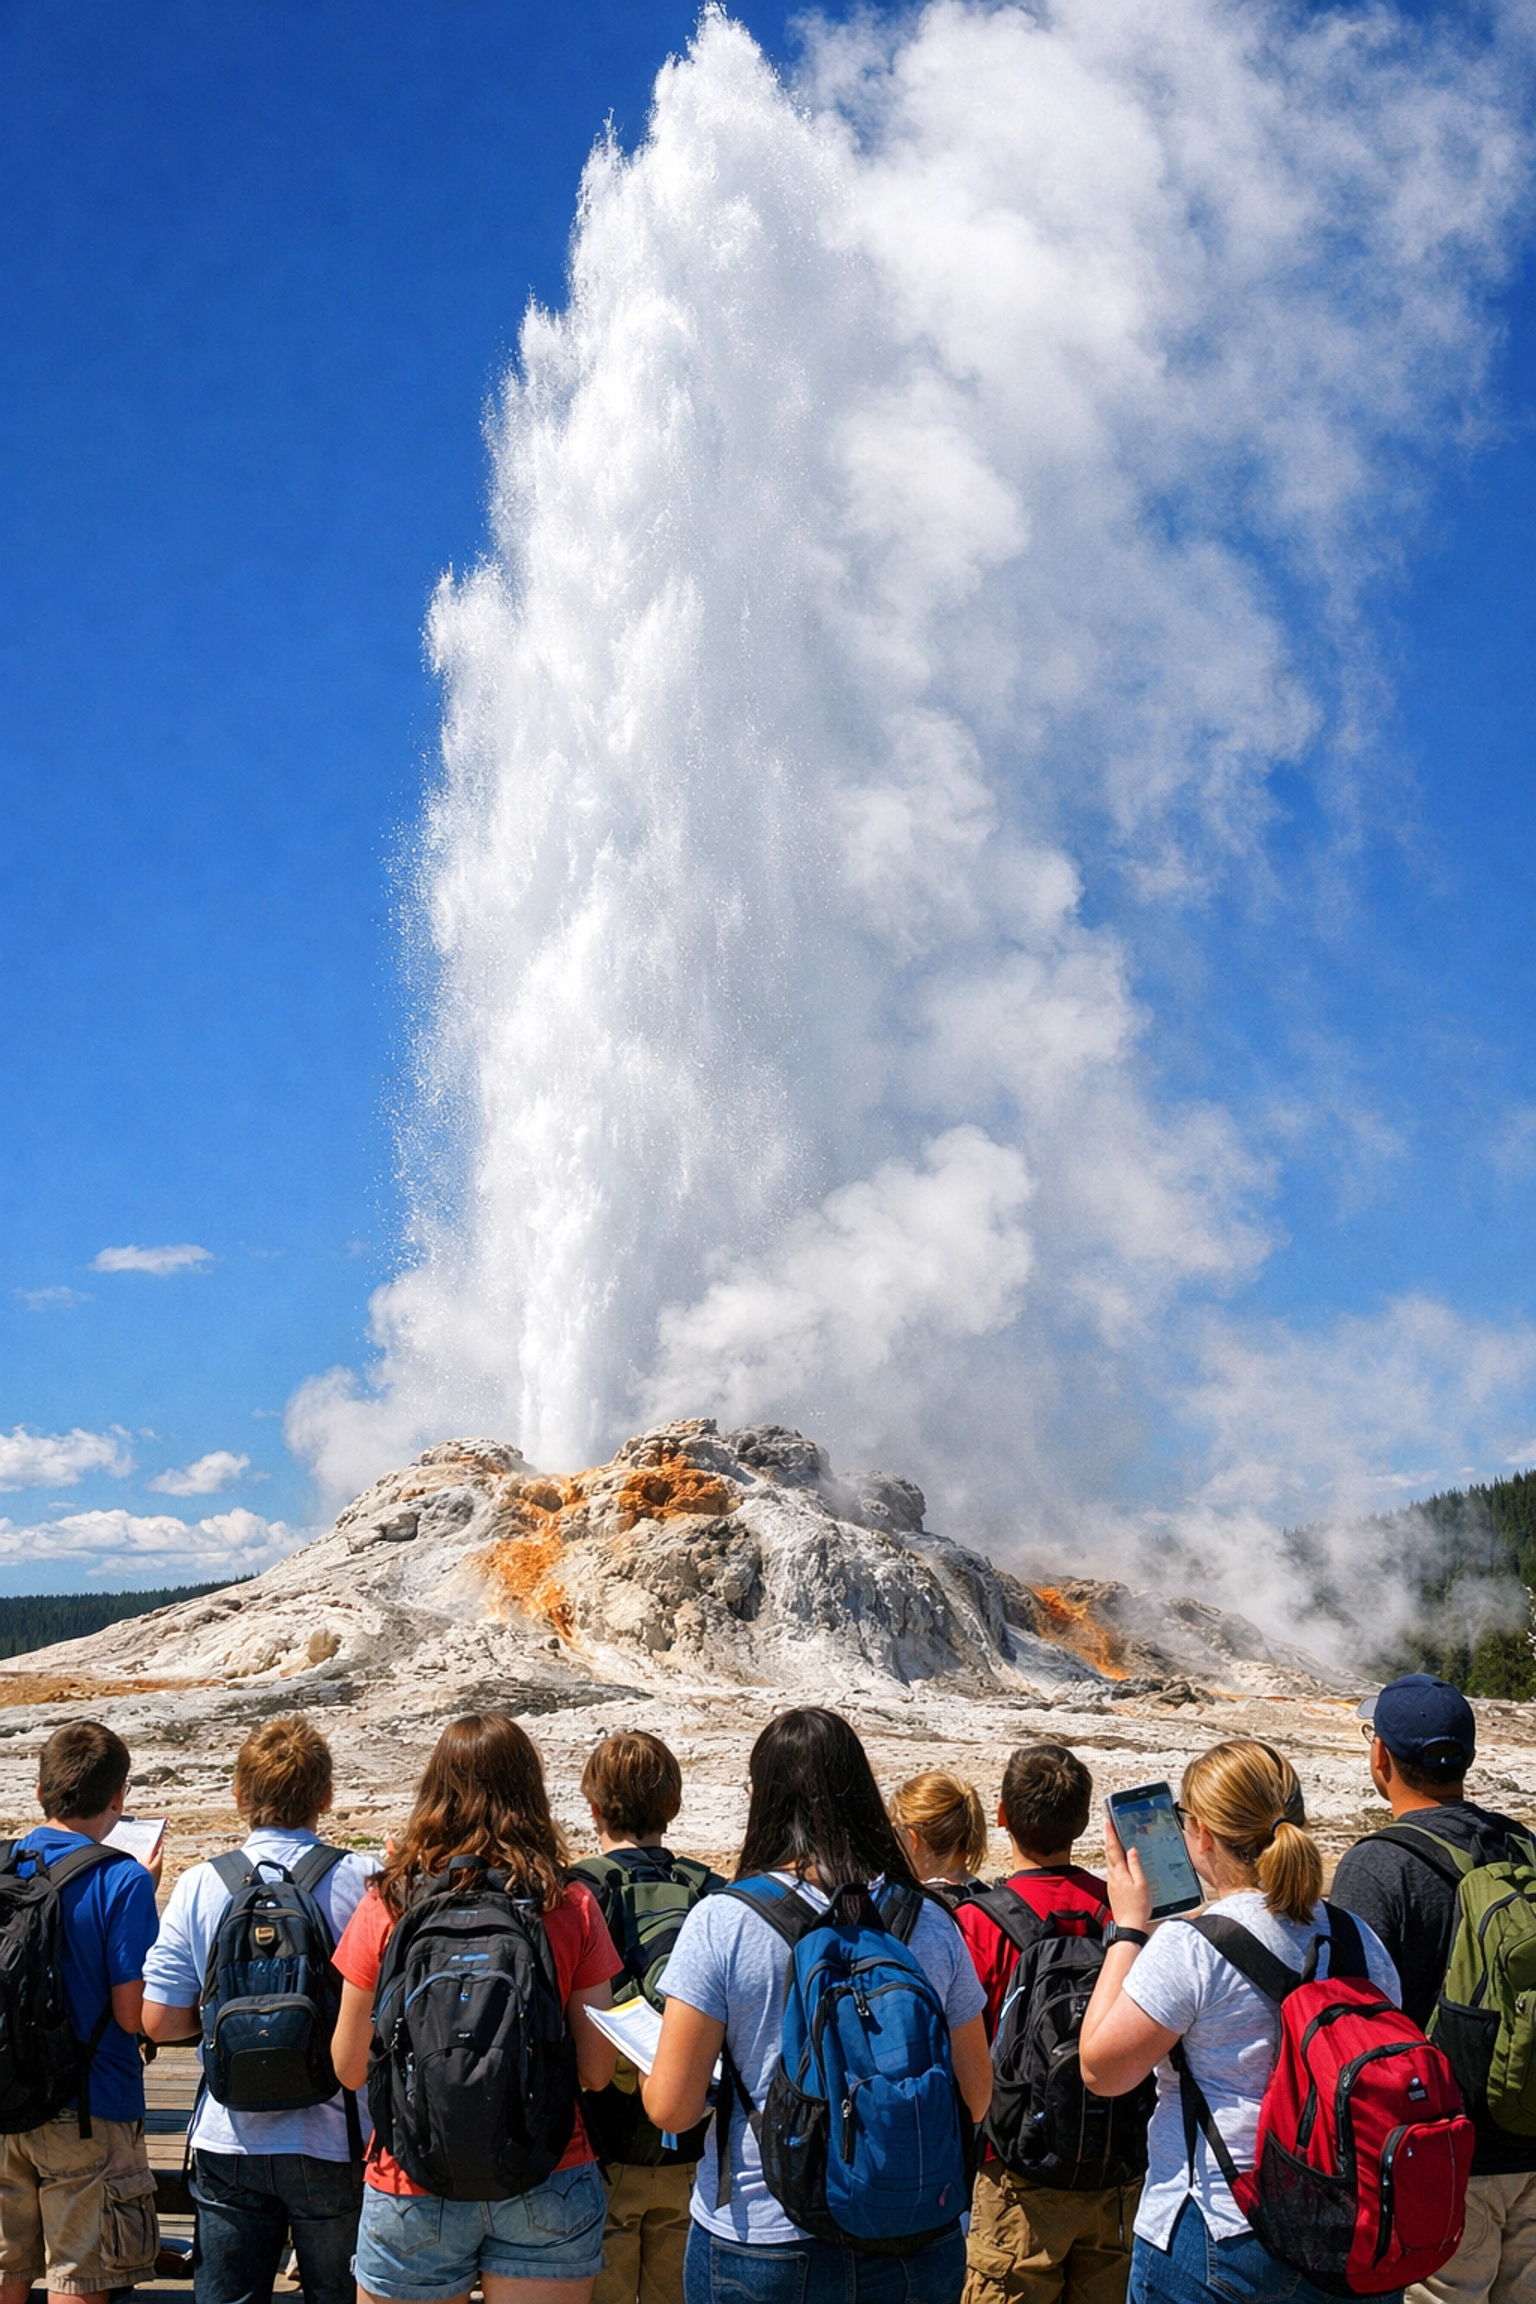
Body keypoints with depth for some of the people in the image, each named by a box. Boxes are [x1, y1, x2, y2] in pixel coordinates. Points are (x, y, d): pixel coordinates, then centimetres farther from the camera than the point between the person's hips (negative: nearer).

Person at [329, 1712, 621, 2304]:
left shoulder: (387, 1906, -9)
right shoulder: (572, 1907, -6)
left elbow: (349, 2068, -1)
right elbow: (596, 2071, -3)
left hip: (413, 2188, 0)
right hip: (547, 2185, 1)